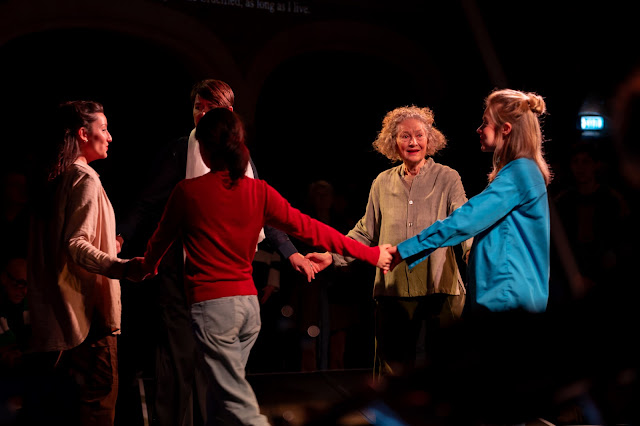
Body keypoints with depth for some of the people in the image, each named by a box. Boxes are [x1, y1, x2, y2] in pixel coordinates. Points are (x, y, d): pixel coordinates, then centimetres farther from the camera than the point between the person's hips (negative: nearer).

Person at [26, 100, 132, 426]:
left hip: (57, 313, 9)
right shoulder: (85, 179, -12)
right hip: (89, 312, -9)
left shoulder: (54, 181, 15)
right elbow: (75, 244, -22)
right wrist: (120, 267, -33)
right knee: (98, 399, -6)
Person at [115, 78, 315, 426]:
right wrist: (121, 235, -16)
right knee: (180, 351, -4)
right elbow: (149, 205, -2)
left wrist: (289, 252, 14)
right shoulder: (178, 152, 0)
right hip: (181, 268, -3)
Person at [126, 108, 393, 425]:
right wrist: (369, 254, 8)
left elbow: (162, 238, 10)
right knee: (222, 391, 19)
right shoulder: (259, 191, 2)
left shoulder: (188, 191, -6)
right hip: (249, 304, 5)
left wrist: (146, 266, 34)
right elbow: (307, 228, 1)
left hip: (211, 305, -5)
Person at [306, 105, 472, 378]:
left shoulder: (447, 179, 4)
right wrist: (331, 256, 6)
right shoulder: (383, 183, 13)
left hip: (439, 292, -3)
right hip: (393, 293, 3)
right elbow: (365, 233, 18)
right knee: (392, 370, 5)